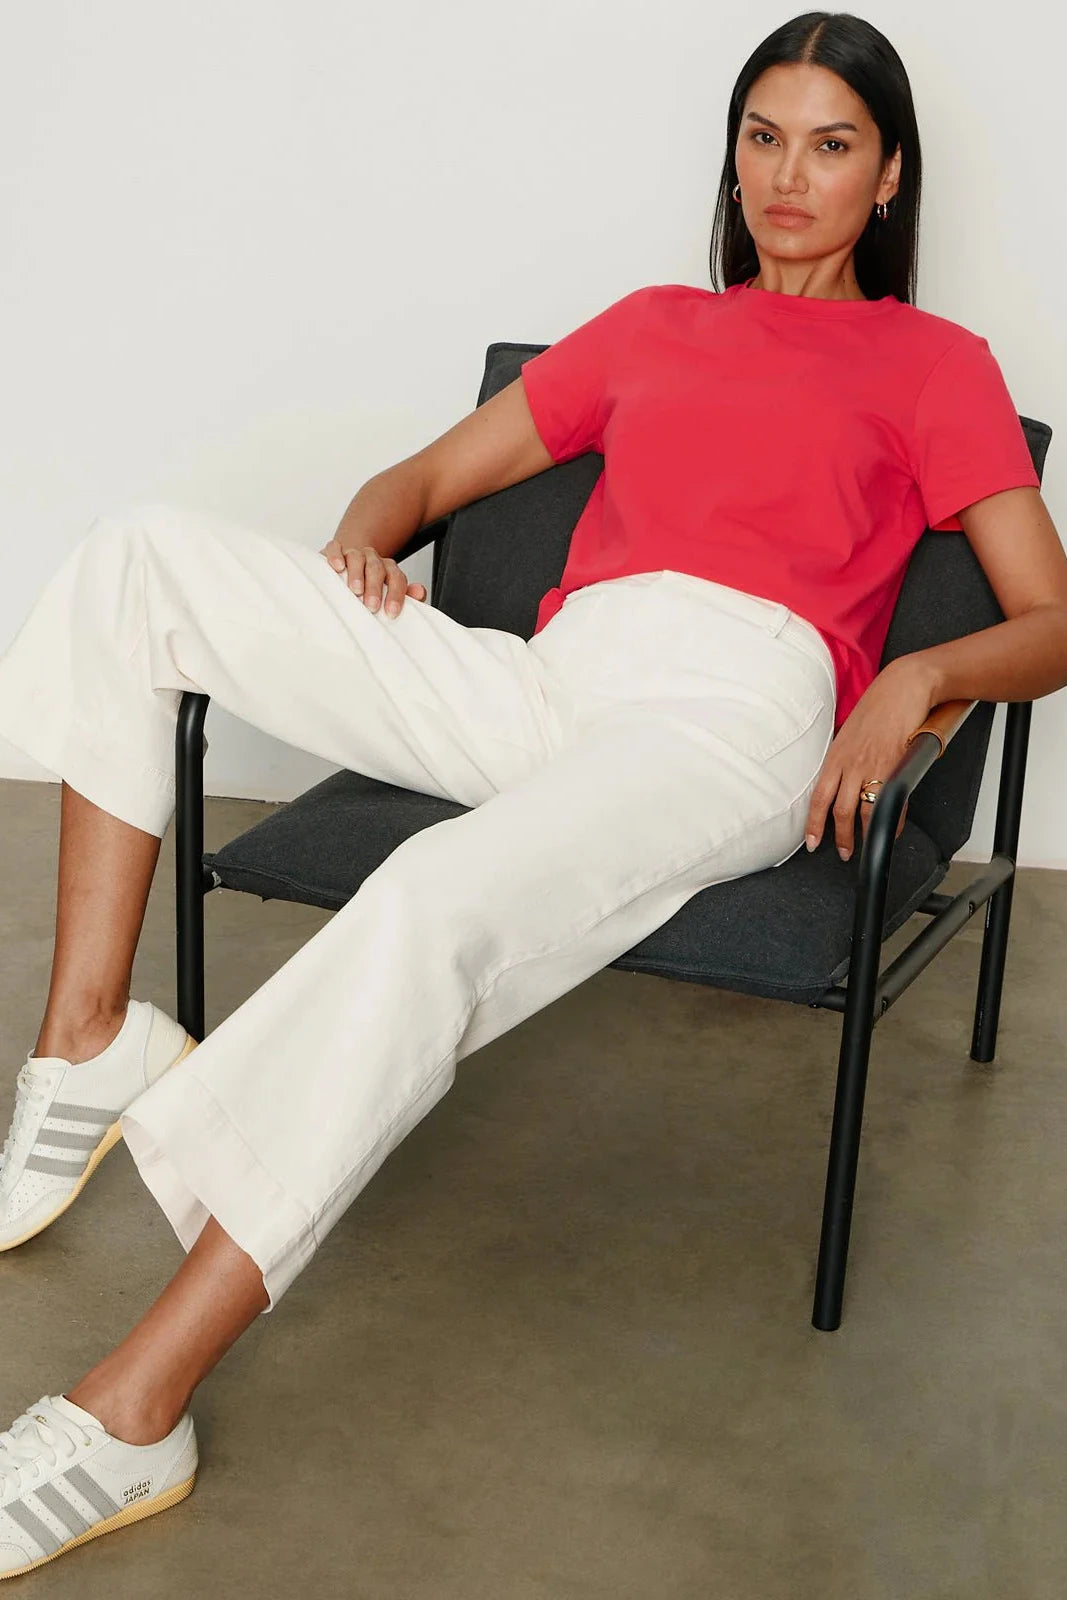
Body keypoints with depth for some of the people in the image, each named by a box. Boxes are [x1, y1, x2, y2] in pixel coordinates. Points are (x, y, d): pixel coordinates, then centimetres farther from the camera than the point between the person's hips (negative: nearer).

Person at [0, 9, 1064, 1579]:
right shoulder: (655, 325, 30)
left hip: (737, 705, -5)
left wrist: (916, 677, -14)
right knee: (140, 559, -10)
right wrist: (364, 537, 4)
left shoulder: (936, 362, 18)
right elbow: (436, 471, 29)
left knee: (435, 907, -37)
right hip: (548, 685, 6)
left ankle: (129, 1415, -36)